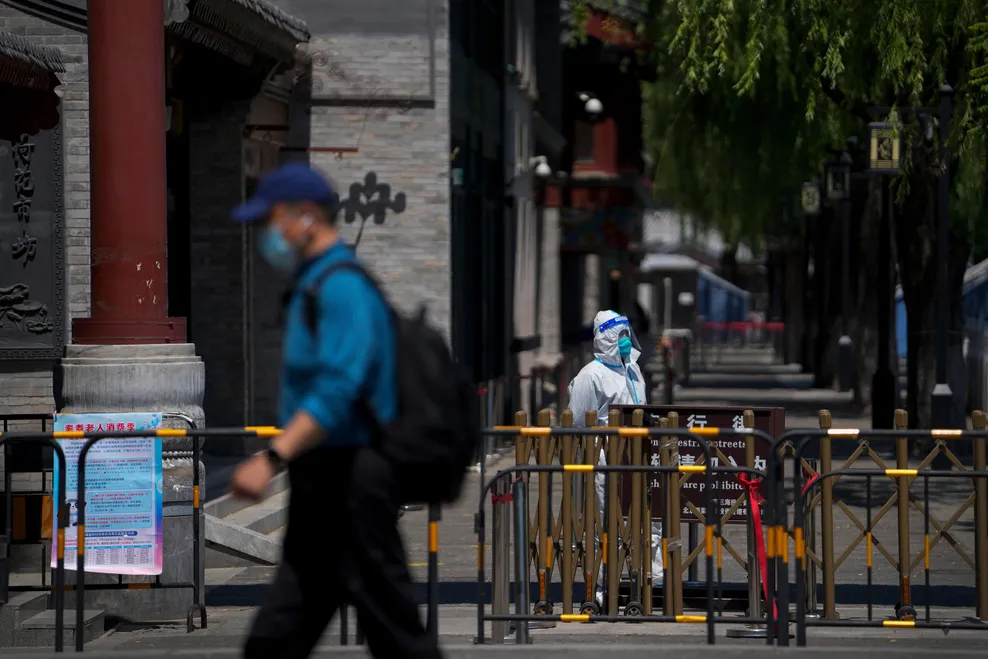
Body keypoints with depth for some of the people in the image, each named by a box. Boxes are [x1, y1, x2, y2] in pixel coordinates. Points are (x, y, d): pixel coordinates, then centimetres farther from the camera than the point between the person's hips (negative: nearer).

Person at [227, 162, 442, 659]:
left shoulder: (343, 286, -14)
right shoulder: (312, 285, 18)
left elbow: (337, 391, -24)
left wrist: (272, 458, -30)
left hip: (351, 483, -10)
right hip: (319, 487, 10)